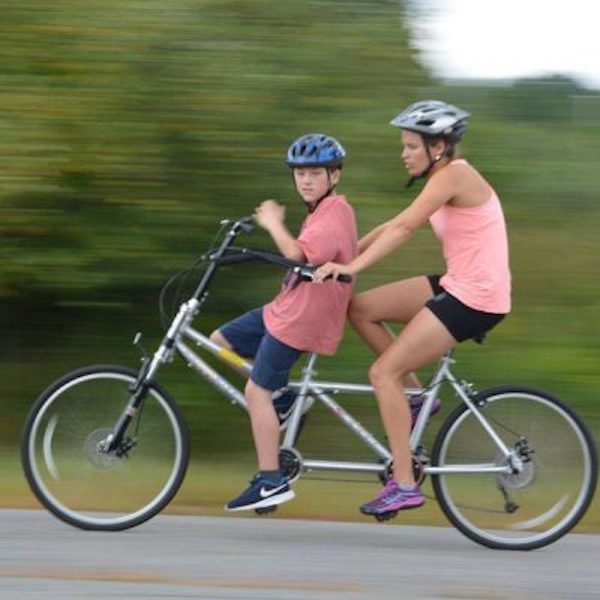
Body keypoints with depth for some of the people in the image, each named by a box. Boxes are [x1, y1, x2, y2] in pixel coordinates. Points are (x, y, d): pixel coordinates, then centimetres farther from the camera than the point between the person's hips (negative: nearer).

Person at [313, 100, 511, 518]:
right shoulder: (445, 177, 13)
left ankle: (405, 485, -8)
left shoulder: (453, 175, -17)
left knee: (383, 372, -11)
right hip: (457, 286, 10)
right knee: (360, 309, 10)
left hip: (475, 299, -10)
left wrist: (351, 267, -27)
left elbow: (402, 229, -25)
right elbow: (395, 226, 15)